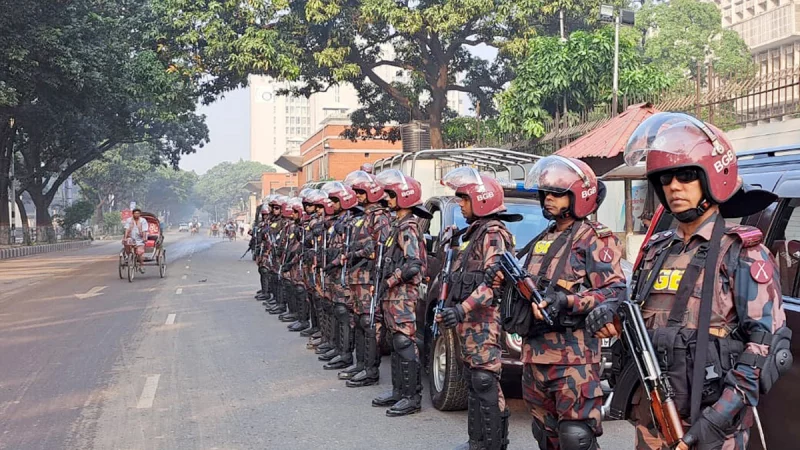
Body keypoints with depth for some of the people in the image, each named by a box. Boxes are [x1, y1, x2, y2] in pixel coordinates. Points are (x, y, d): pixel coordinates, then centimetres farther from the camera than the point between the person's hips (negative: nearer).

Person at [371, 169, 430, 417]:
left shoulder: (408, 227, -14)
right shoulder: (399, 224, 15)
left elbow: (413, 265, -23)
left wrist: (389, 282, -14)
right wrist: (386, 285, 14)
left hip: (403, 296, -10)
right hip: (393, 296, 10)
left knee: (405, 344, -6)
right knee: (397, 343, 14)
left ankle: (412, 397, 0)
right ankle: (398, 391, 23)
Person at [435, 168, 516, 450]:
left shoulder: (493, 233, -11)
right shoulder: (475, 232, 20)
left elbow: (493, 281, -23)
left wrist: (463, 309, -29)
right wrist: (451, 311, 25)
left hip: (485, 320, -10)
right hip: (469, 321, 10)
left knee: (485, 383, -9)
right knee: (474, 382, 14)